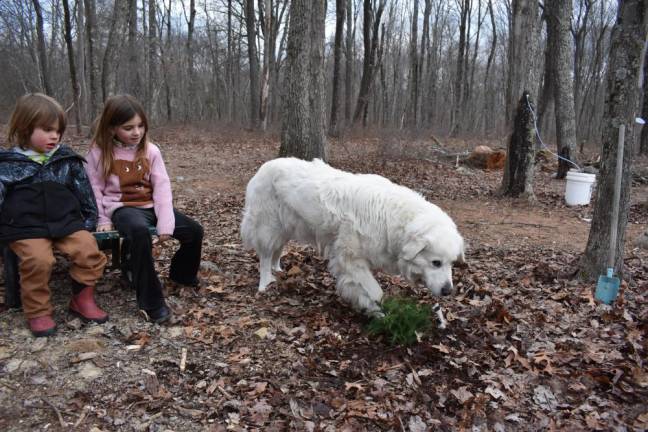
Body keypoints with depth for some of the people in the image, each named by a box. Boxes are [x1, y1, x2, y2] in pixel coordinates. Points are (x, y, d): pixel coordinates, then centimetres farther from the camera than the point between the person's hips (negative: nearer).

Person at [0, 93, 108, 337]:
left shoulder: (68, 160, 10)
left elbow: (84, 191, 14)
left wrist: (89, 220, 9)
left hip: (66, 222, 3)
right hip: (26, 228, -2)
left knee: (88, 249, -19)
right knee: (38, 259, -28)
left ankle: (82, 299, 5)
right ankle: (37, 310, -4)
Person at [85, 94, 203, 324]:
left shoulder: (150, 150, 3)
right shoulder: (100, 153, -3)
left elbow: (162, 186, -3)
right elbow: (94, 189, 0)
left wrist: (165, 222, -13)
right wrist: (103, 220, -9)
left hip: (150, 206, 5)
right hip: (122, 208, -4)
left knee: (194, 231, -8)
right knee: (140, 232, -39)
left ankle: (181, 274, 22)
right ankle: (151, 302, -29)